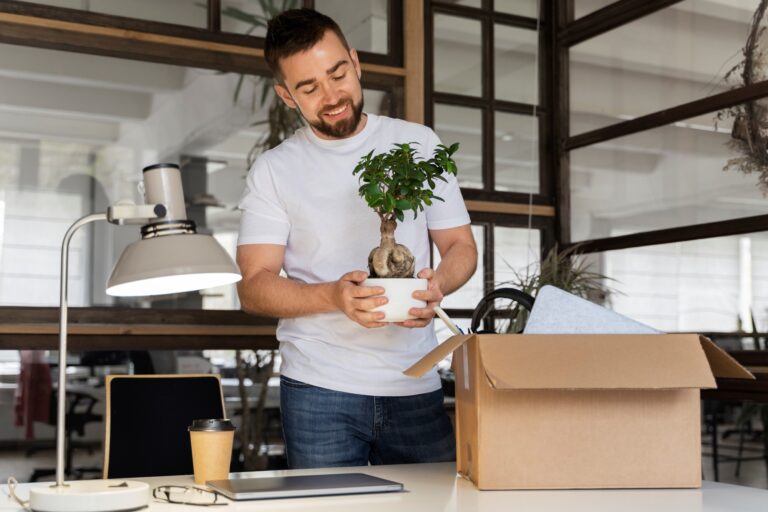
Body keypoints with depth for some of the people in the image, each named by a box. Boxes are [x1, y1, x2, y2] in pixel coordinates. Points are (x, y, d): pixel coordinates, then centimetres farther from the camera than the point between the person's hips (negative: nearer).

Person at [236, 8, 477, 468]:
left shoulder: (419, 144, 8)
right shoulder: (273, 172, 3)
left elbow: (461, 245, 10)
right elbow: (254, 287, -4)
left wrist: (437, 285, -14)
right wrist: (334, 296, -23)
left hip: (416, 387, 2)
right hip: (320, 391, -1)